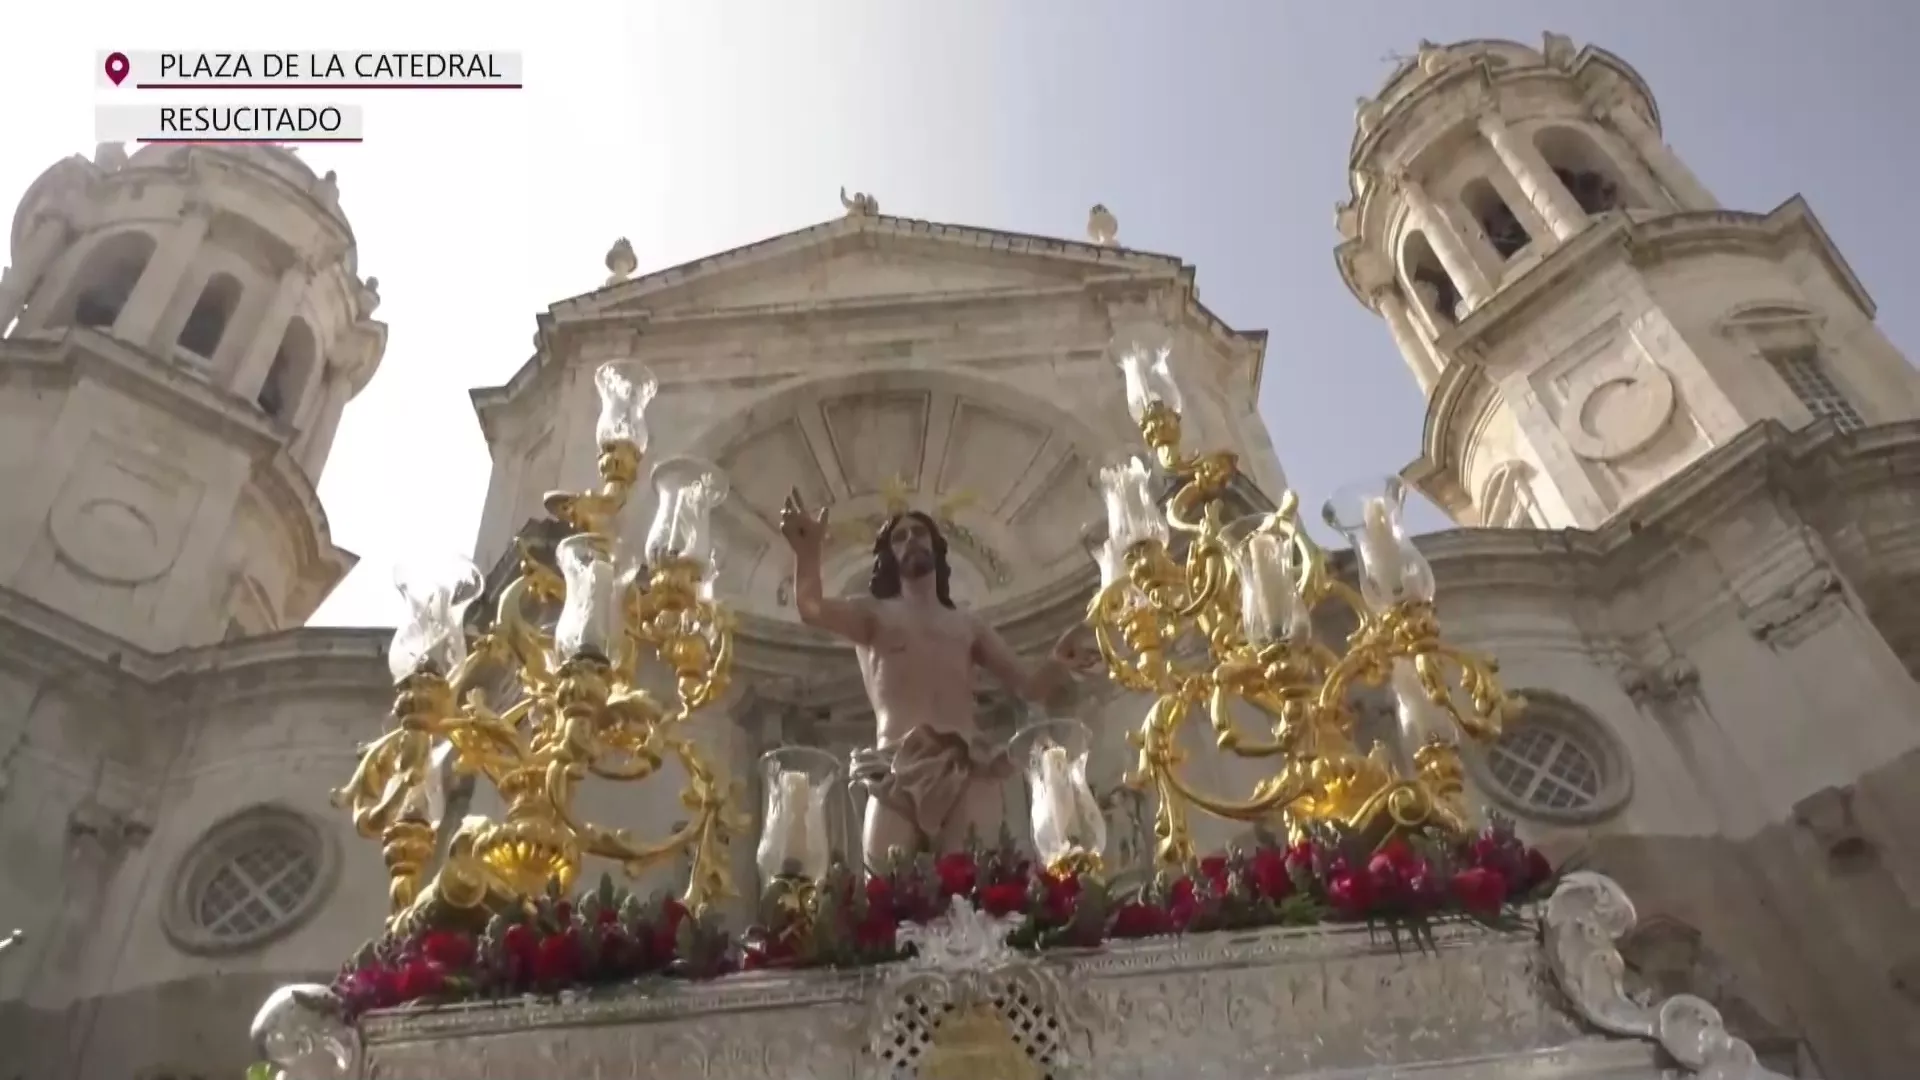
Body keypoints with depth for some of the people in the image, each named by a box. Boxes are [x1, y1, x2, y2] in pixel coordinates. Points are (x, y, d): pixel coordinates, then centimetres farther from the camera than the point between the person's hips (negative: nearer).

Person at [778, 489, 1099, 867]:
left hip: (969, 772, 2)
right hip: (897, 773, -2)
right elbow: (812, 610, -4)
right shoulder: (874, 614, 18)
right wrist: (807, 552, -24)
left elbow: (1030, 685, 18)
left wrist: (1059, 665, -6)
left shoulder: (969, 624, 26)